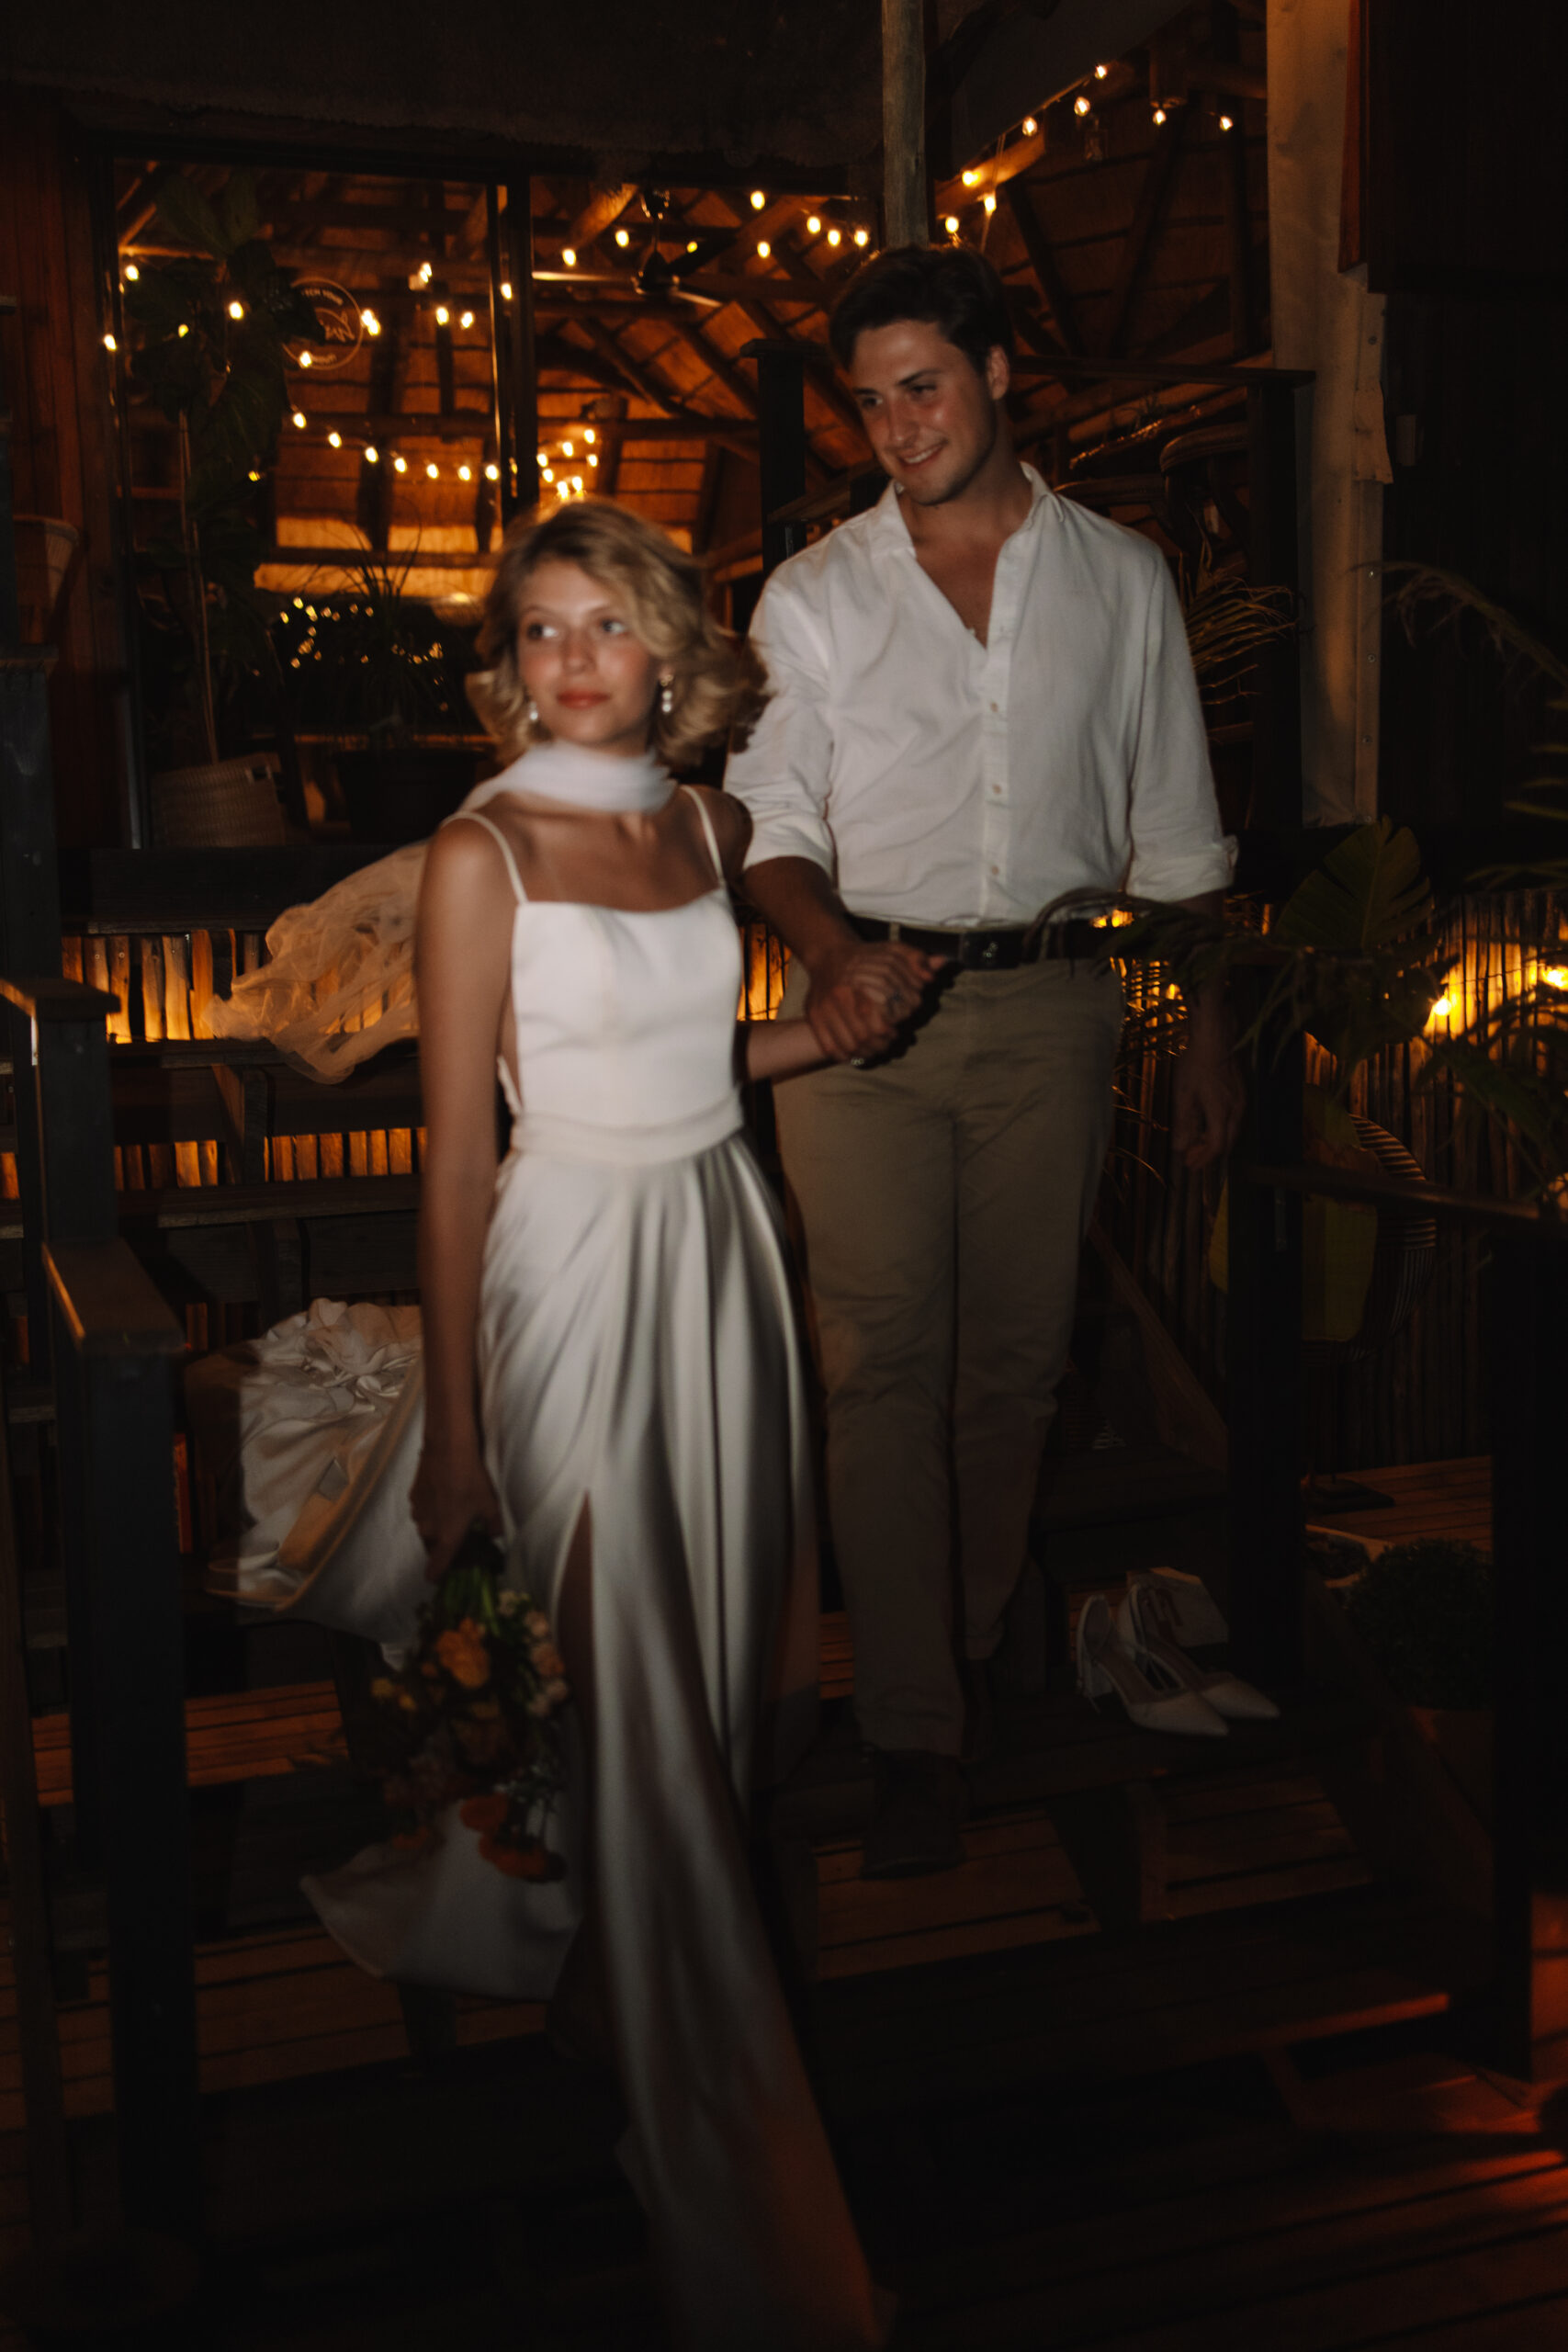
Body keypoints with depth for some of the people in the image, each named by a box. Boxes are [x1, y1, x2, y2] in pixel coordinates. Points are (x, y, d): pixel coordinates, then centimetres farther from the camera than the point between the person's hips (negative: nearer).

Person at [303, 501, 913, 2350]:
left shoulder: (710, 829, 7)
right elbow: (457, 1146, -10)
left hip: (721, 1244, 7)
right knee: (639, 1696, -3)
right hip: (573, 1262, -6)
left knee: (729, 1658, 13)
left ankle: (529, 1923, 42)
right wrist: (453, 1426, -10)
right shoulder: (482, 855, -10)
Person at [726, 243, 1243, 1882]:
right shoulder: (813, 596, 7)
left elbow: (1174, 835, 13)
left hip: (1051, 1004, 1)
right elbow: (772, 818, 2)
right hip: (866, 1006, -1)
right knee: (881, 1362, -6)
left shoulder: (1122, 581, 10)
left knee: (1017, 1350, 8)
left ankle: (978, 1613, 33)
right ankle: (914, 1732, 2)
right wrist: (831, 947, -19)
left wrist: (1207, 1032, 9)